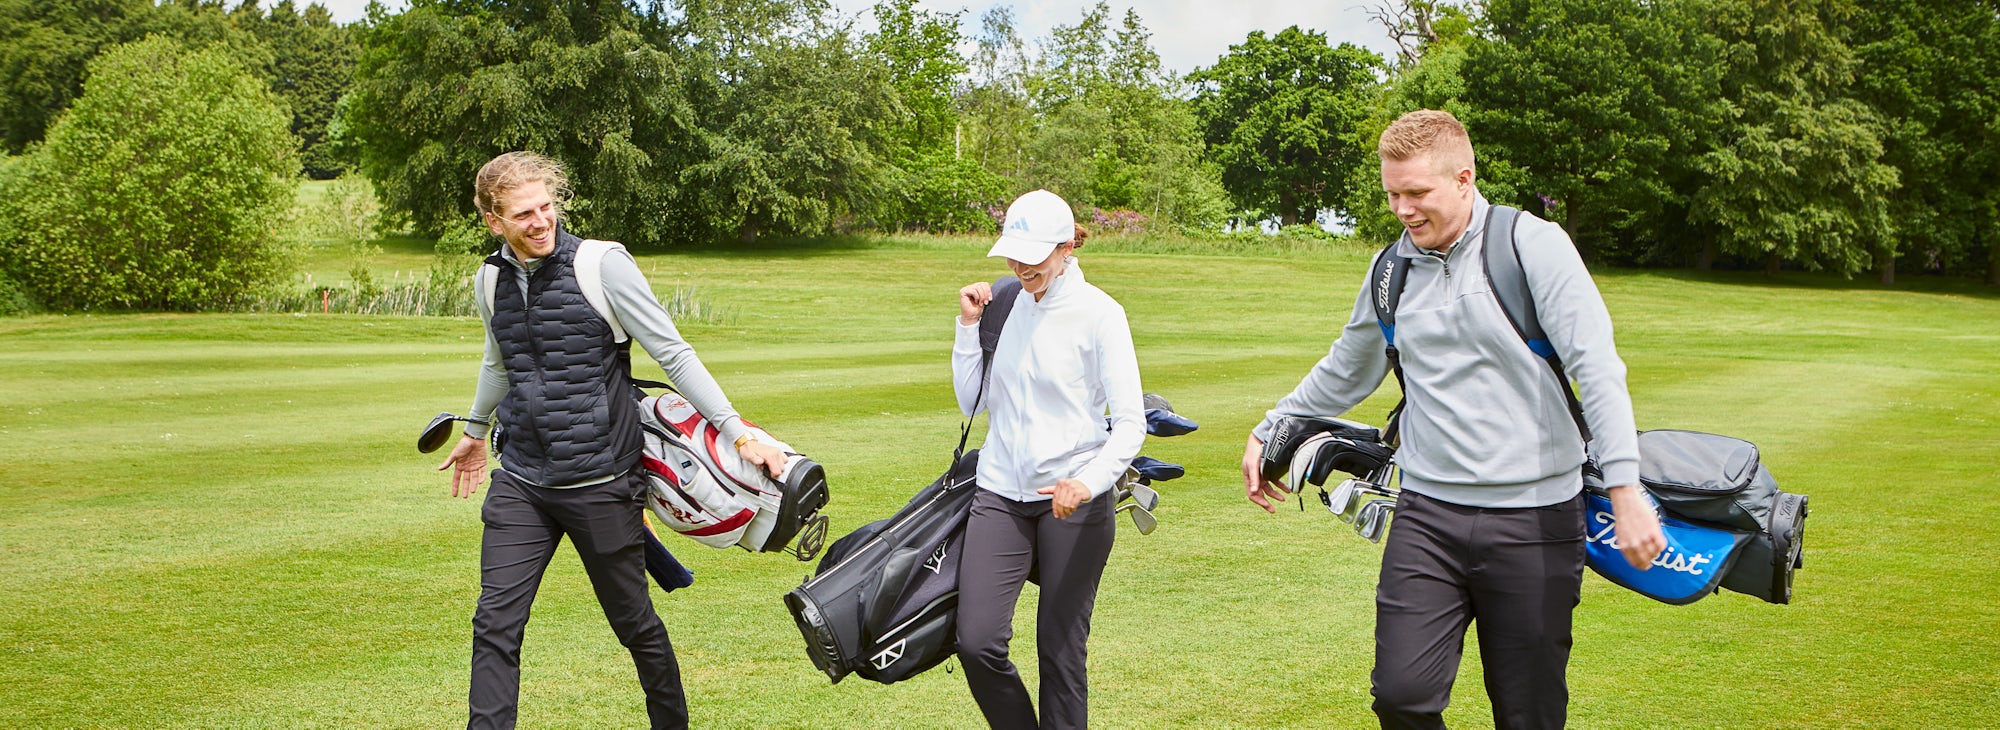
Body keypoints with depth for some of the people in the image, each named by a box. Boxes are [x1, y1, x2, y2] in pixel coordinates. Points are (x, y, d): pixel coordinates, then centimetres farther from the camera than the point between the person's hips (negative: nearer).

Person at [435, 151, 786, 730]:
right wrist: (476, 432, 42)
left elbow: (674, 354, -8)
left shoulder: (603, 265, -11)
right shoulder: (493, 280, 6)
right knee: (494, 625, -5)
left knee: (634, 624, 8)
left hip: (600, 483, -4)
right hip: (520, 484, 4)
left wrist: (740, 435, -12)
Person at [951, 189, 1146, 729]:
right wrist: (968, 327, 2)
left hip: (1074, 502, -4)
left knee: (1061, 650, 1)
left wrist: (1089, 482, -28)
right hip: (1000, 495, 4)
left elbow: (1130, 423, -11)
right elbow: (973, 403, 13)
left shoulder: (1098, 313, -6)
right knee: (977, 643, -8)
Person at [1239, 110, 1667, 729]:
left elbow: (1597, 368, -12)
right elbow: (1345, 373, 27)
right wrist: (1269, 433, 30)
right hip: (1427, 515, 4)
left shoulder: (1534, 245, -5)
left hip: (1534, 520, -3)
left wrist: (1625, 491, -20)